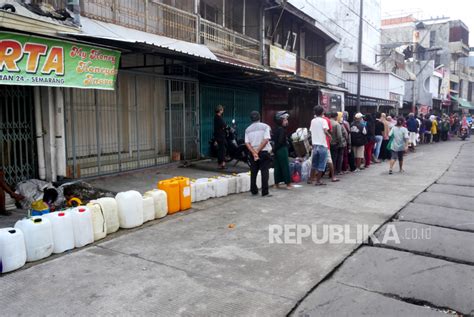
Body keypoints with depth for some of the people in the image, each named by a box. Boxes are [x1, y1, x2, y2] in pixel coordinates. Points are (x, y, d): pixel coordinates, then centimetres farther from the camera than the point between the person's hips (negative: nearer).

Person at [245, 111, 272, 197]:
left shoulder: (248, 129, 7)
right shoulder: (265, 126, -2)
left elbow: (247, 143, -5)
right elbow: (266, 140, -14)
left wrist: (254, 153, -13)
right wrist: (258, 151, -12)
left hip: (252, 152, 3)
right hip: (264, 152, -3)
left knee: (253, 172, 12)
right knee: (264, 172, -1)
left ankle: (254, 191, 16)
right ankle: (265, 192, -2)